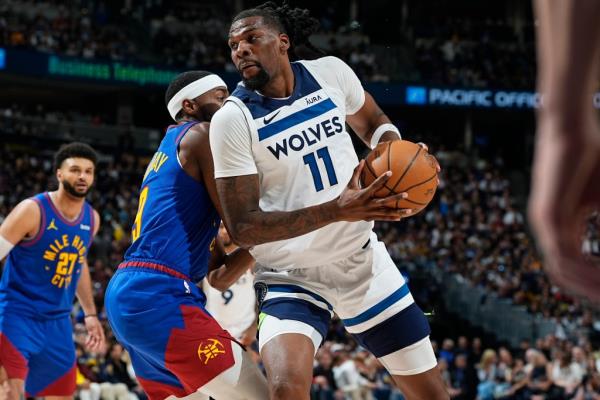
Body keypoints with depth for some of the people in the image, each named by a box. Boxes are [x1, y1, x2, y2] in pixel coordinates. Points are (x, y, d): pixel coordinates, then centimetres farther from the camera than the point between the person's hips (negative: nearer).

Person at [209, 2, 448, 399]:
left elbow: (373, 123, 18)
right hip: (293, 276, -4)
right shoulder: (232, 119, -15)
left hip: (364, 261, 4)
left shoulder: (330, 72, -3)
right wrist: (336, 211, -31)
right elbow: (242, 227, -20)